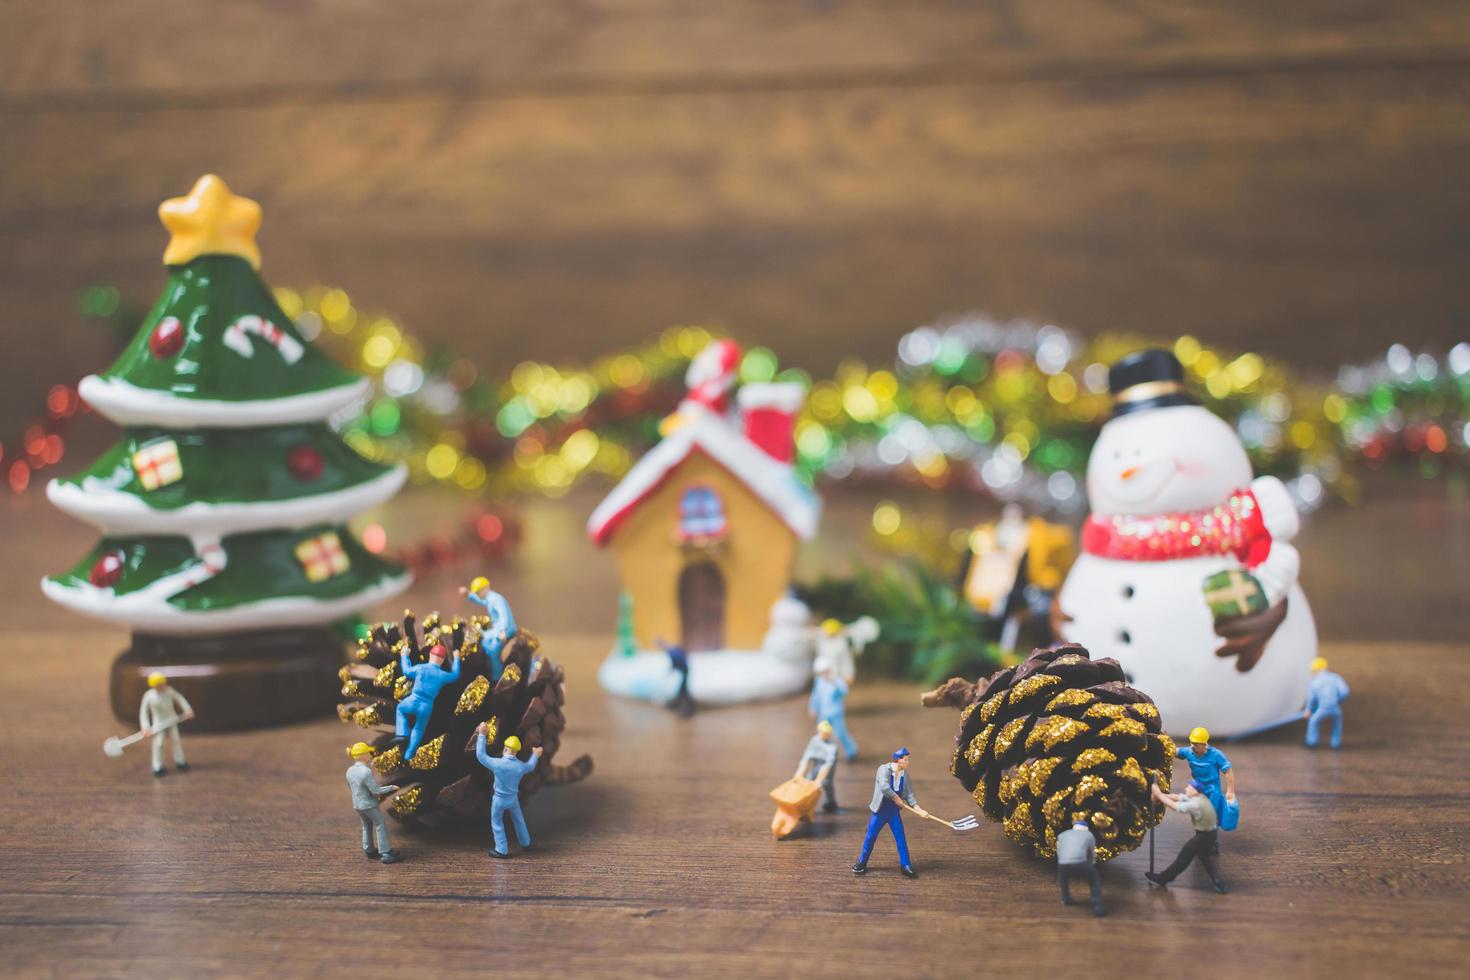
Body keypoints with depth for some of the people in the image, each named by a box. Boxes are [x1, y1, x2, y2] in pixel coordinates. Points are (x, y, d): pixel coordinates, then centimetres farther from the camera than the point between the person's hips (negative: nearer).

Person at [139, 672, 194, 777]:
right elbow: (143, 712, -9)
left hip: (172, 721, 3)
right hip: (158, 723, -3)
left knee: (176, 740, 10)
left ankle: (179, 762, 28)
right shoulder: (148, 696, -16)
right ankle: (158, 767, 5)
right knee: (158, 744, -9)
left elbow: (179, 698, 5)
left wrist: (187, 709, -5)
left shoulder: (169, 691, -10)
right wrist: (145, 727, -16)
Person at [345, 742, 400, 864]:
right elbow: (376, 791, -24)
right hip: (369, 805, -7)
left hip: (357, 804, 7)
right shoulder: (366, 771, -28)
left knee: (367, 826, 24)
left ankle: (369, 851, 34)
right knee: (381, 826, 5)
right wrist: (391, 788, -11)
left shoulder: (350, 770, -4)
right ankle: (386, 854, 5)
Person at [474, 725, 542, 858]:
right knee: (518, 820, 25)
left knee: (497, 824, 14)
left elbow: (480, 755, -19)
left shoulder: (497, 764, -28)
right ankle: (525, 843, 42)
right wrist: (535, 756, 30)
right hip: (513, 798, 4)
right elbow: (530, 766, 10)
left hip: (499, 799, -4)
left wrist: (481, 735, -15)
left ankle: (502, 850, 18)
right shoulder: (521, 766, -15)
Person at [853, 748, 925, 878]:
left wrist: (918, 809, -12)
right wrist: (897, 799, -22)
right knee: (870, 837, 5)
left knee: (901, 838, 1)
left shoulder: (904, 774, 0)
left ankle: (906, 866, 10)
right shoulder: (884, 769, -18)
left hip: (894, 811, 4)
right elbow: (884, 787, -32)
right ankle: (862, 863, 21)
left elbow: (909, 794, -1)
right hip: (880, 810, -4)